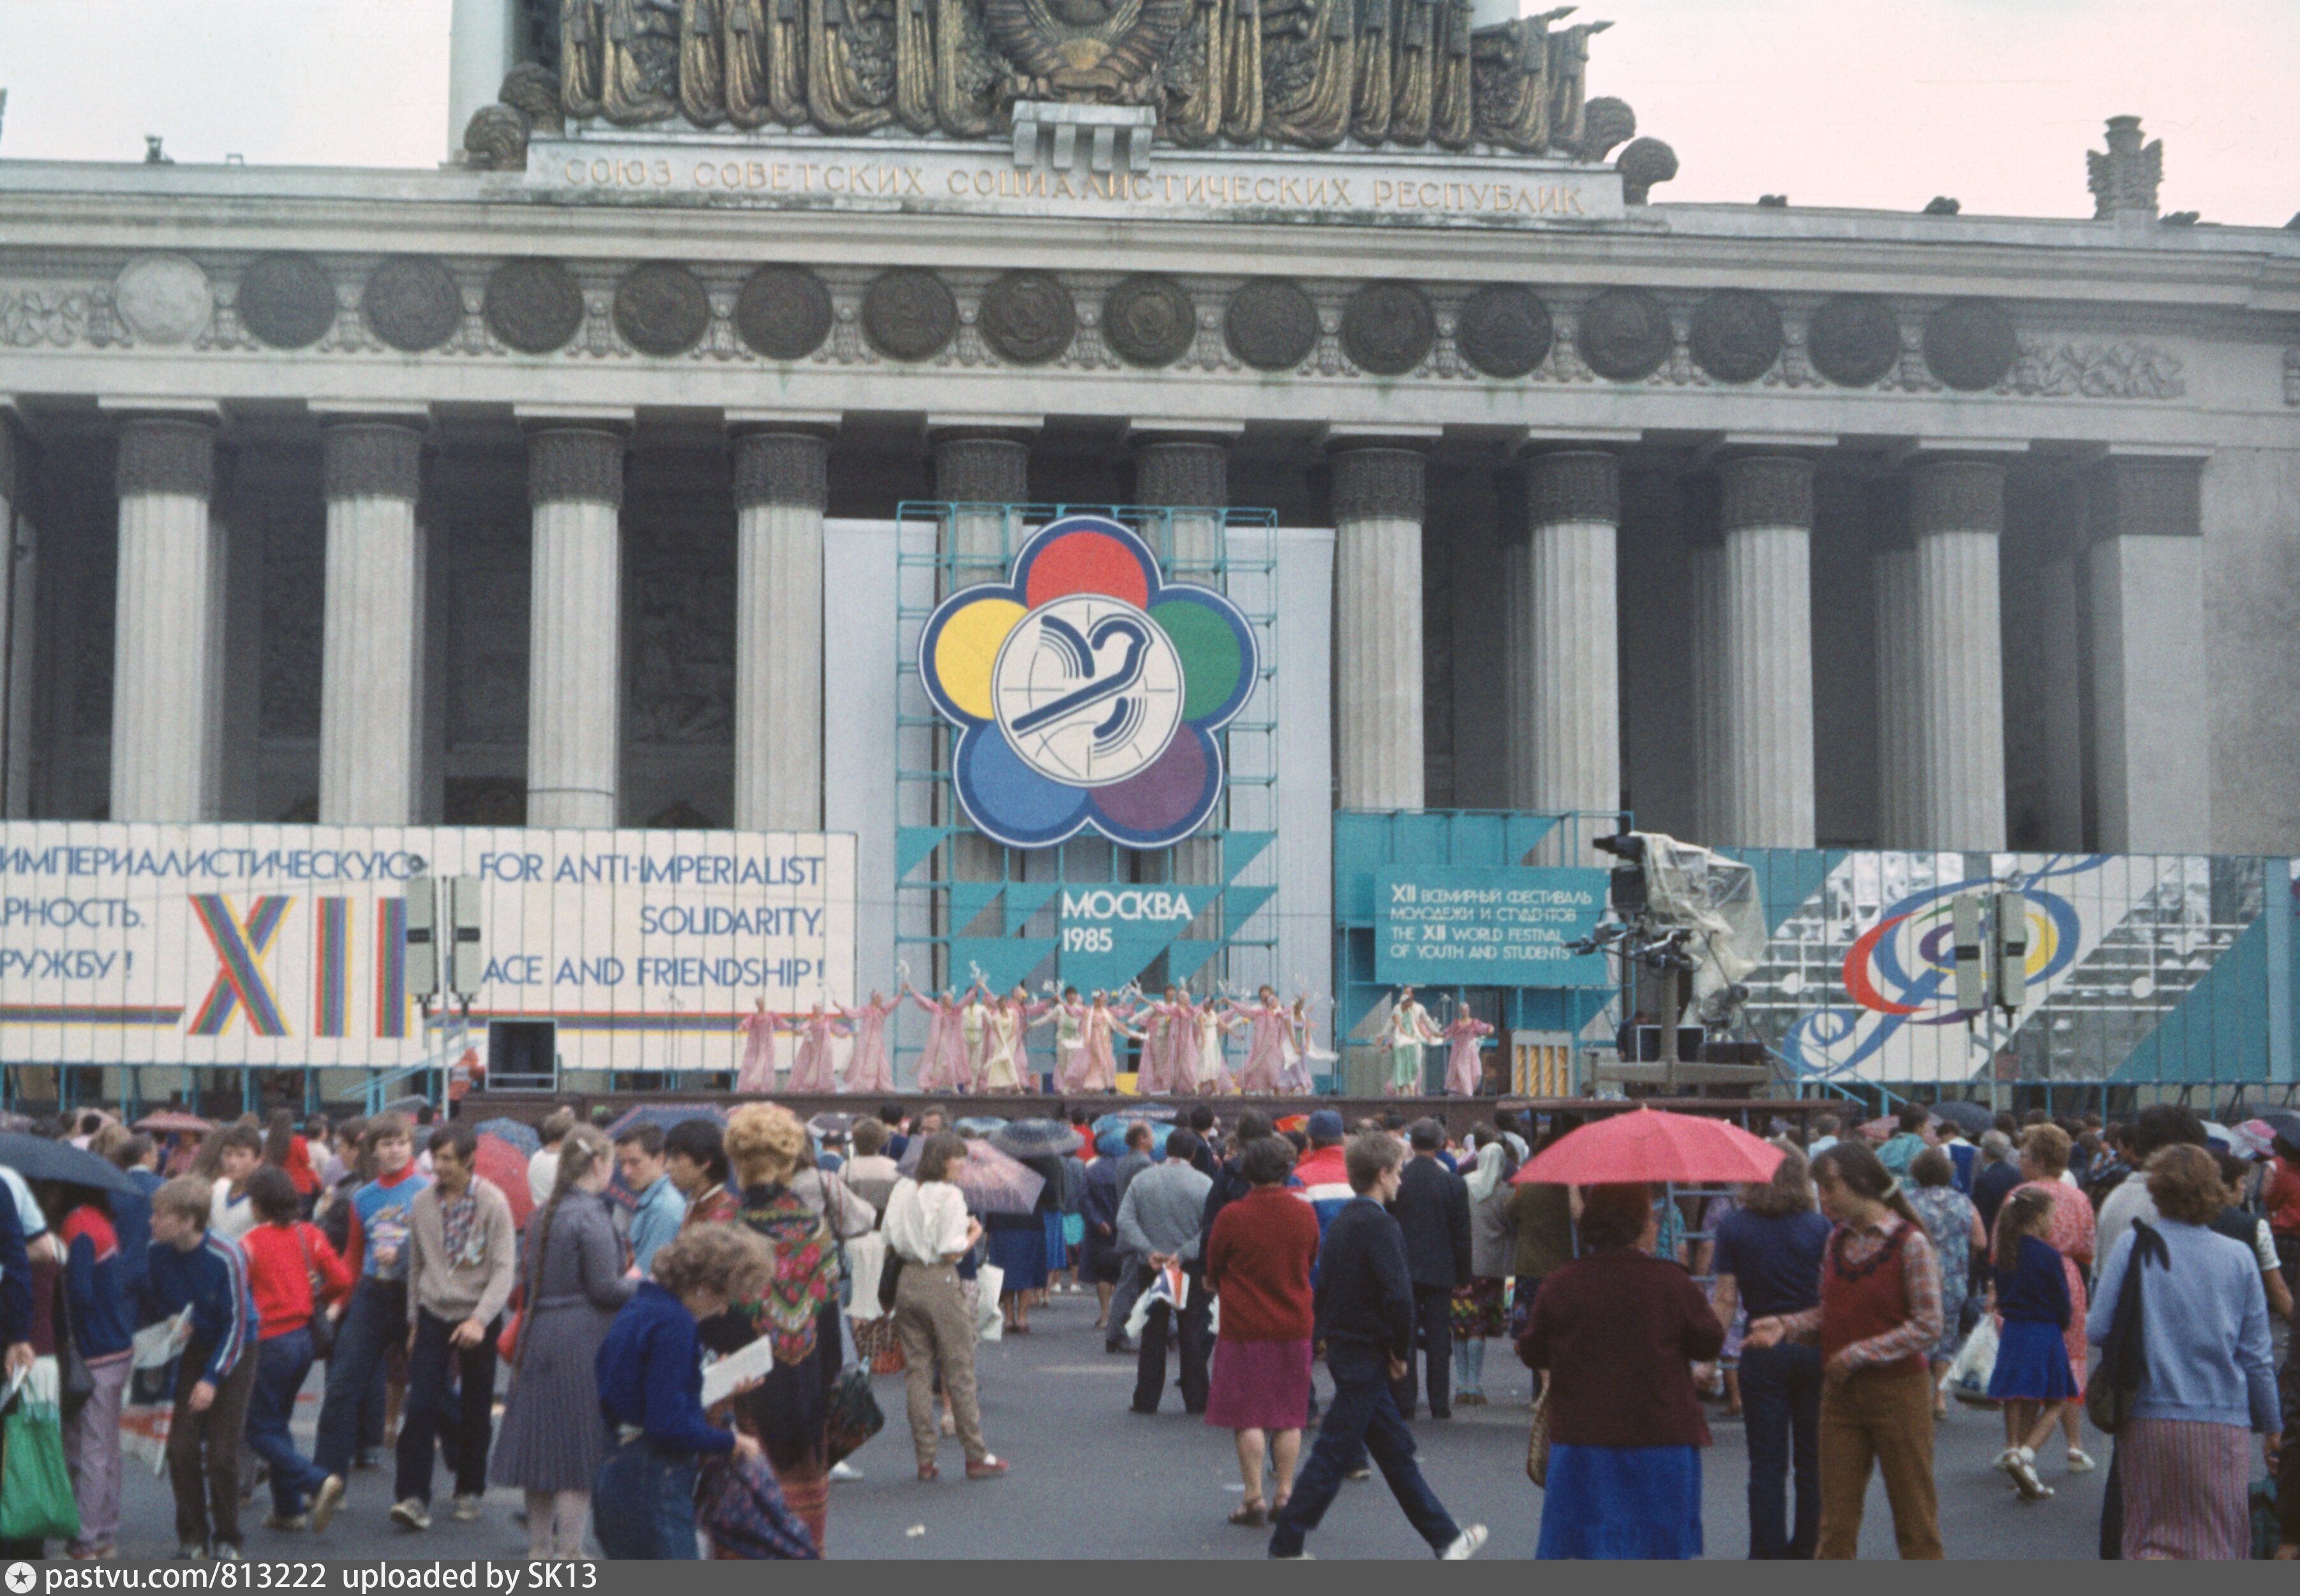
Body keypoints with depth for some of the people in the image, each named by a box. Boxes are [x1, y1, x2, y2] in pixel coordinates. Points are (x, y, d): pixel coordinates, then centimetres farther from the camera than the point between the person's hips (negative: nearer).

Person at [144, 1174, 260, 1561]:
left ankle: (226, 1539, 10)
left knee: (222, 1451, -6)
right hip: (186, 1351, 4)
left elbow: (236, 1322, -17)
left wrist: (212, 1378, -19)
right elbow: (153, 1308, 5)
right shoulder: (157, 1253, -12)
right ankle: (192, 1536, 10)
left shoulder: (226, 1257, -24)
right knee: (182, 1446, -6)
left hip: (232, 1352, -4)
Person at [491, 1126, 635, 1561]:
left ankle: (539, 1548, 20)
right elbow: (605, 1288, -16)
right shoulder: (591, 1215, -14)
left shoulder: (542, 1214, 12)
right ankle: (569, 1552, 1)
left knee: (541, 1444, 13)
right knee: (580, 1450, -2)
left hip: (538, 1337, 8)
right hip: (582, 1342, -8)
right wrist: (645, 1284, 1)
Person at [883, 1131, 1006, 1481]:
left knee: (916, 1370, 8)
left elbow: (891, 1245, 7)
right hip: (940, 1283, -6)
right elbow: (951, 1253, -16)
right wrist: (975, 1233, 0)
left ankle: (925, 1458, 10)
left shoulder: (902, 1190, 5)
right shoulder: (950, 1196, -13)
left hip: (907, 1282, 6)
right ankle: (976, 1455, 9)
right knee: (959, 1372, 3)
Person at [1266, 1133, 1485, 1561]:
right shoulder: (1378, 1224, -17)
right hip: (1366, 1355, -10)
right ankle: (1285, 1545, 2)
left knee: (1396, 1450, 14)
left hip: (1342, 1347, 10)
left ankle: (1446, 1538, 23)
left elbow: (1322, 1289, 16)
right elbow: (1398, 1295, -24)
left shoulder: (1341, 1221, 11)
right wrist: (1402, 1351, -12)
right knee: (1334, 1454, -3)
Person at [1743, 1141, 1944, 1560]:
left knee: (1915, 1516, 5)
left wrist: (1858, 1354, -16)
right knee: (1835, 1519, 6)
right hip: (1841, 1393, 6)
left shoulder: (1910, 1243, -11)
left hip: (1898, 1389, -5)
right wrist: (1785, 1326, -5)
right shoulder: (1837, 1241, 7)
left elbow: (1927, 1327, -14)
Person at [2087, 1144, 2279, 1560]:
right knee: (2218, 1544, 9)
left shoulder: (2134, 1244, -4)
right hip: (2223, 1419, 0)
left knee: (2152, 1537, 12)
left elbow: (2098, 1329, -6)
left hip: (2149, 1415, 0)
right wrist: (2273, 1426, 15)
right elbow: (2256, 1356, 4)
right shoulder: (2239, 1257, 0)